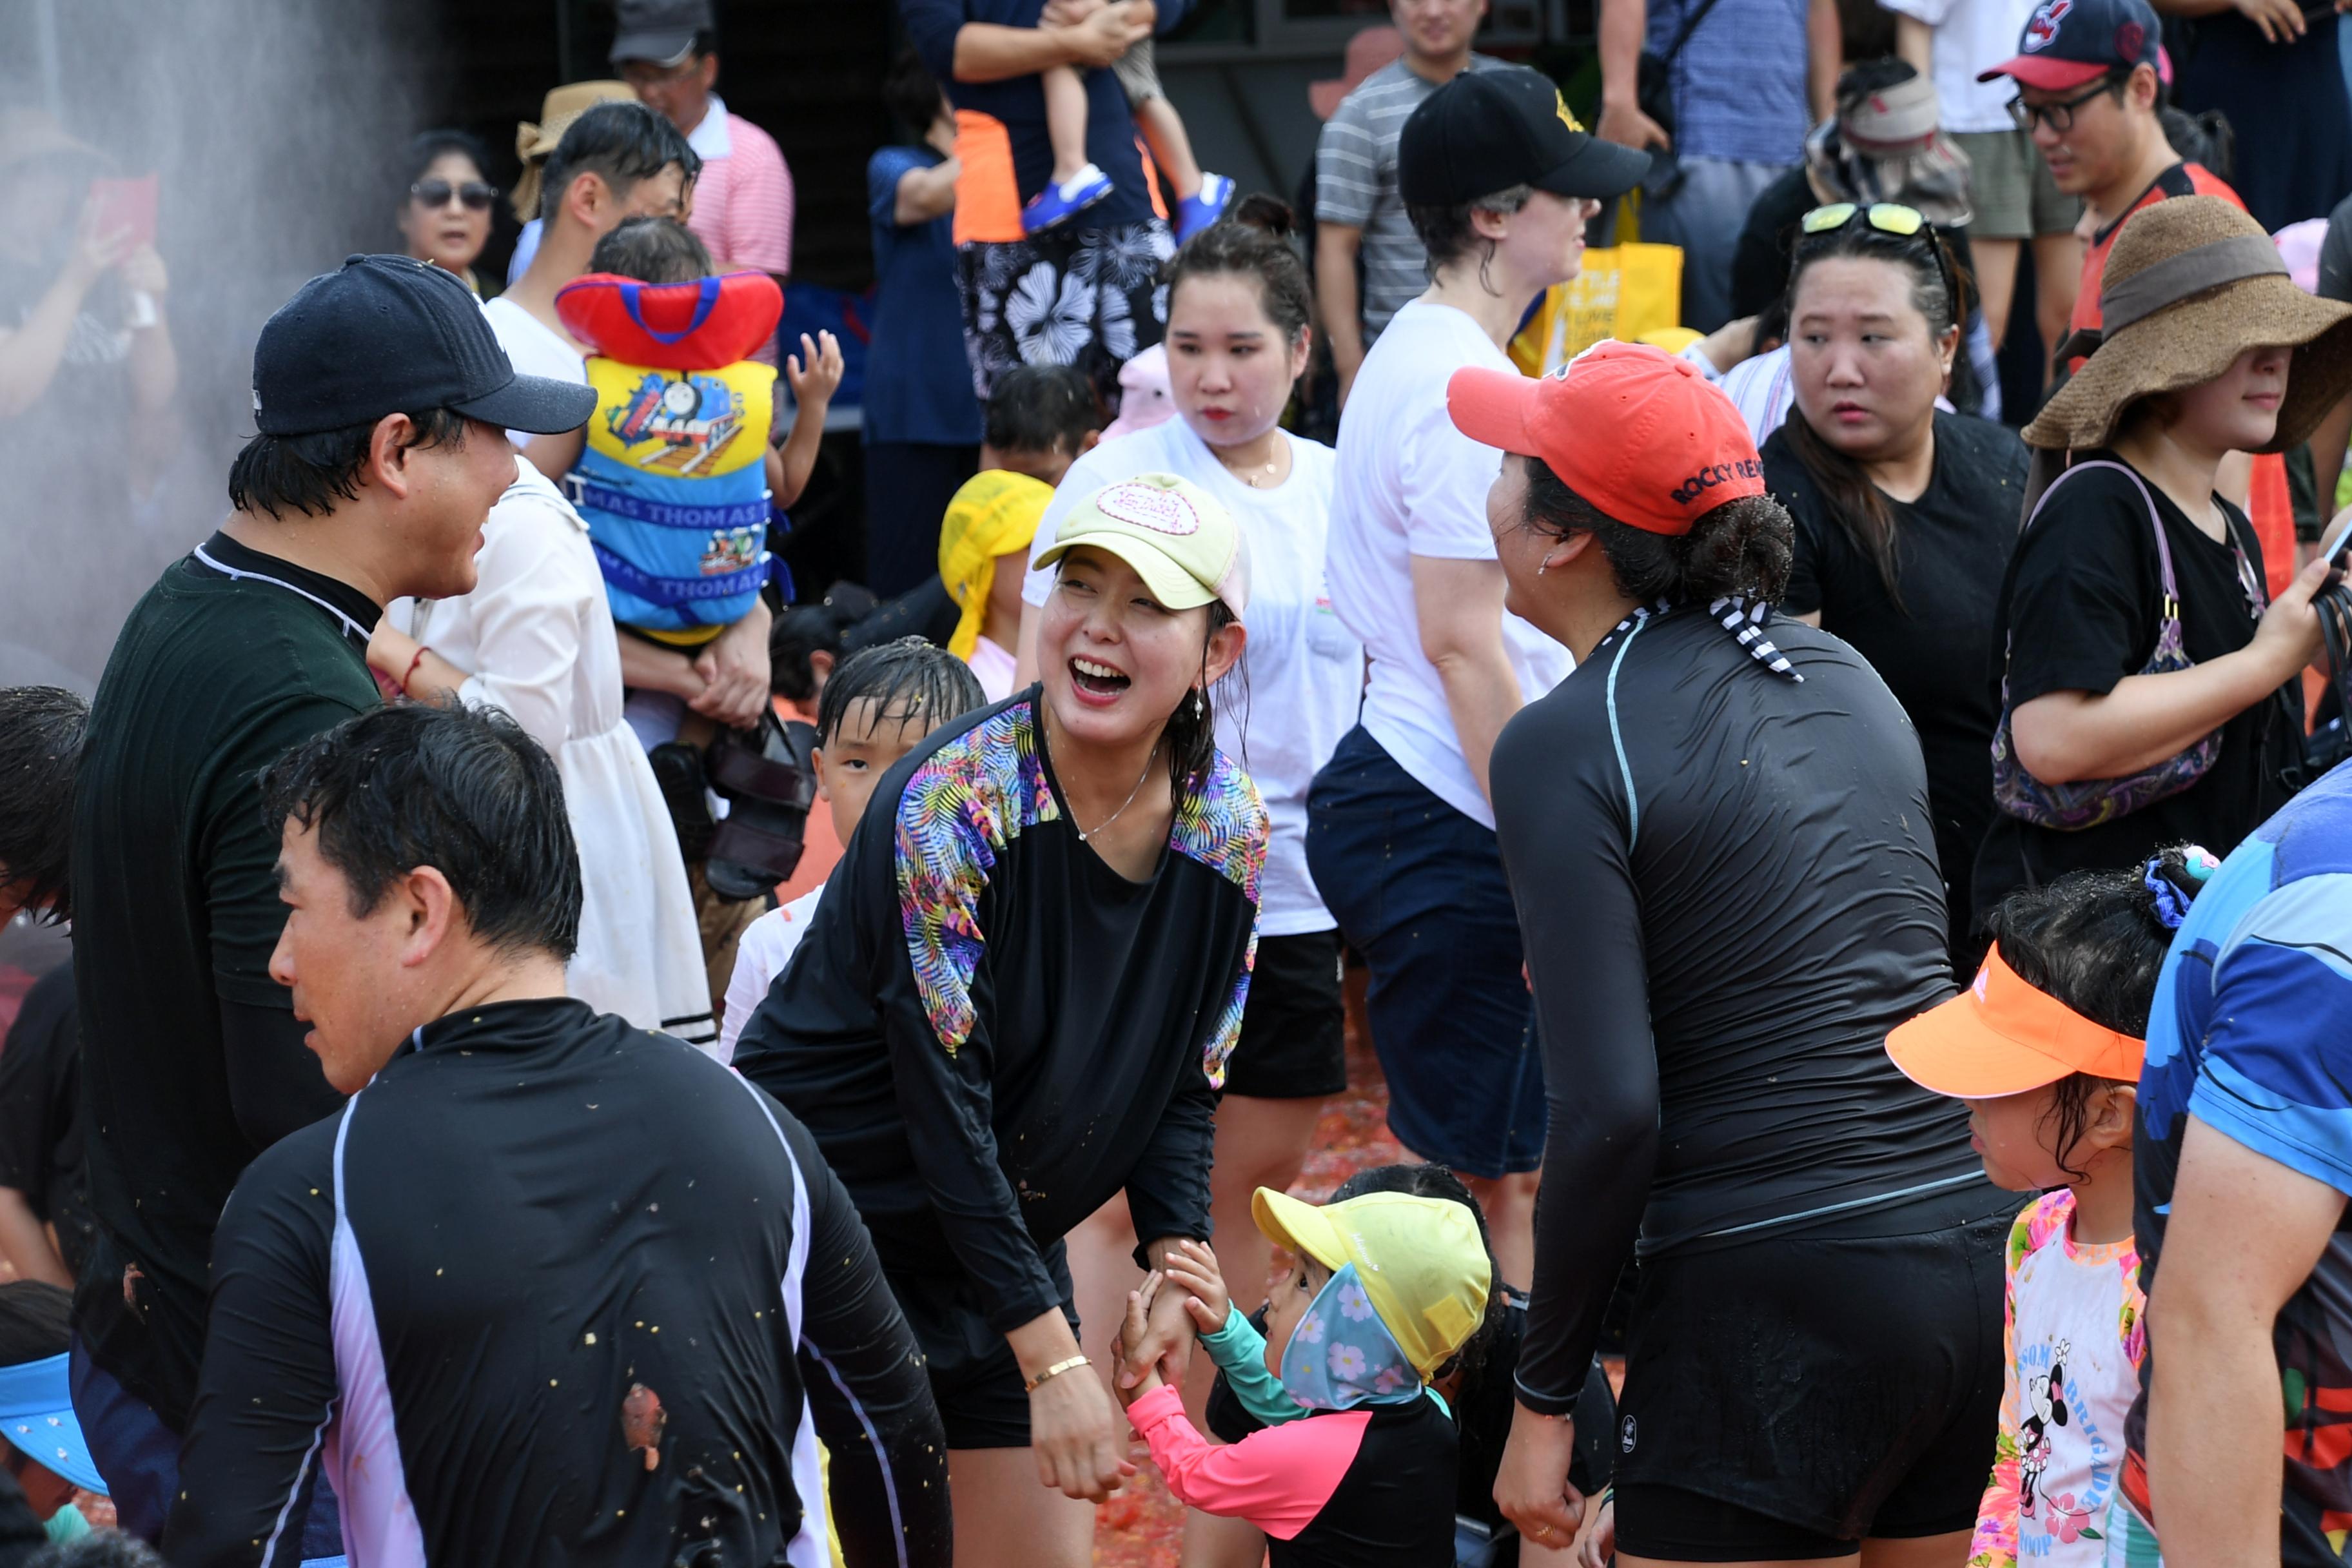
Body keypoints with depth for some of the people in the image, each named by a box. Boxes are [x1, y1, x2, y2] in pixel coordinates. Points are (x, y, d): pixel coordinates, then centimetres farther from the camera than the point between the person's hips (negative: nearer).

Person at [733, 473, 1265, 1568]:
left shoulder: (1228, 831, -5)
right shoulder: (952, 803, -23)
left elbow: (1184, 1080, 6)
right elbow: (944, 1108, -23)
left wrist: (1174, 1258, -13)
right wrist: (1052, 1357, -24)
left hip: (1000, 1244, 6)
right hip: (820, 1225, -6)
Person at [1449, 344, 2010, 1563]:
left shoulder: (1565, 745, -9)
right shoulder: (1842, 675, 12)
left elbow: (1609, 1113, -15)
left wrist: (1546, 1395, -7)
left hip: (1773, 1296, -7)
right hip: (1967, 1265, 7)